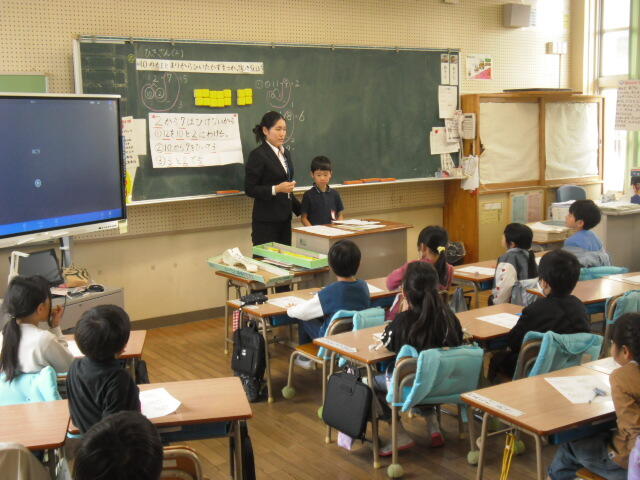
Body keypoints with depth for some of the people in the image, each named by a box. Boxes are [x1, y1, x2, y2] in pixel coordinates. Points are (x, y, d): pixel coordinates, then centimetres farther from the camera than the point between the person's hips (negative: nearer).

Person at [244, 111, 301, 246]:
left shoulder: (286, 153, 15)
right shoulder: (257, 155, -9)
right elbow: (249, 189, -12)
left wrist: (300, 210, 21)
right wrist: (276, 189, -22)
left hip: (284, 219, 7)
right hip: (266, 221, -7)